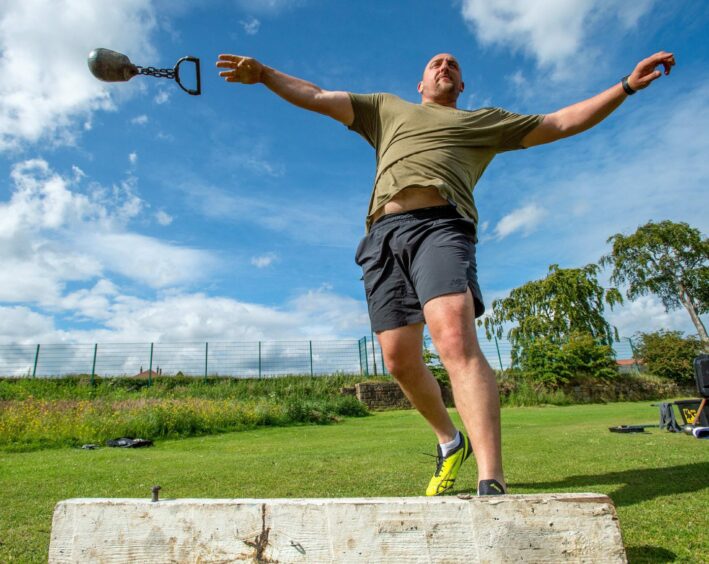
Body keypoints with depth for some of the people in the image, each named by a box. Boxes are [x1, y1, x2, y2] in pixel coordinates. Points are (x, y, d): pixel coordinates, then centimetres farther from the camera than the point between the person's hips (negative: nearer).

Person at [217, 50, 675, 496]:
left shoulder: (485, 120, 30)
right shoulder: (387, 108, 34)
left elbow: (562, 123, 28)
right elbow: (316, 97, 29)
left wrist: (628, 85, 22)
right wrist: (263, 74, 21)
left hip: (440, 226, -2)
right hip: (384, 233, 3)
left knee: (456, 341, -26)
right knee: (400, 360, -4)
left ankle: (492, 486, -30)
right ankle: (450, 439, 21)